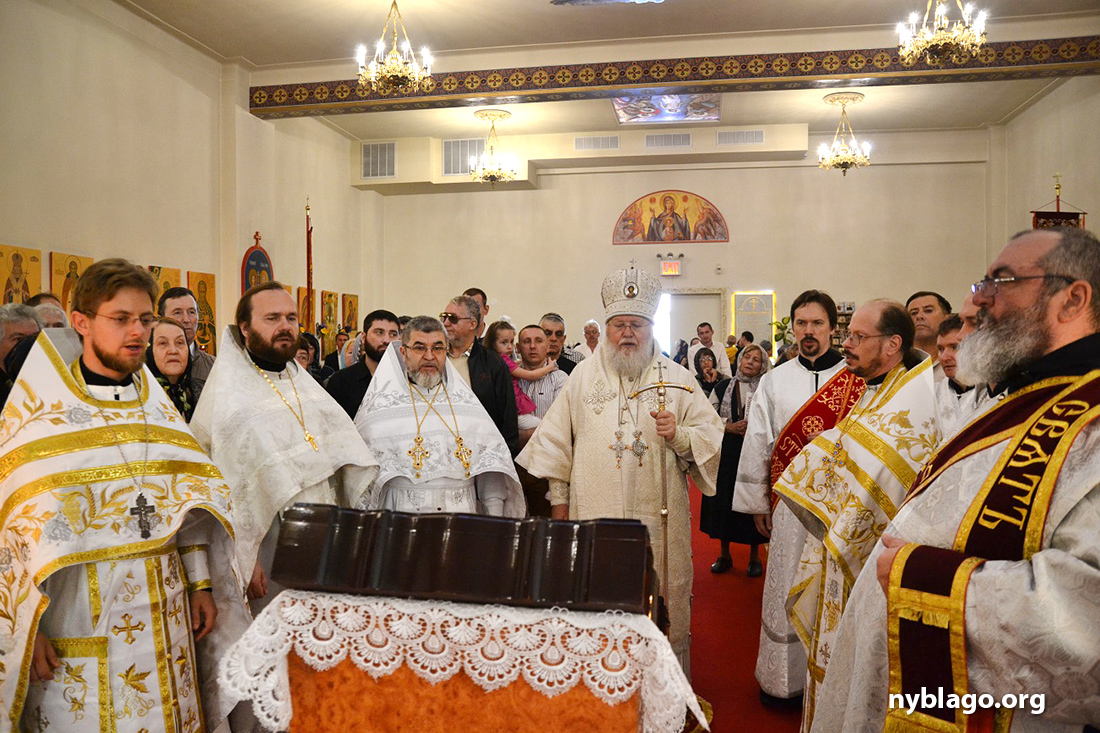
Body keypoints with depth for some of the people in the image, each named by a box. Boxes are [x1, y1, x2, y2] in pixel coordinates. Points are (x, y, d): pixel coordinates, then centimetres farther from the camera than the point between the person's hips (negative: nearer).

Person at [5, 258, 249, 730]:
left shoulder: (157, 405, 9)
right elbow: (16, 524, -7)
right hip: (74, 611, -4)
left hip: (164, 612, 4)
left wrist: (200, 583, 6)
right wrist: (25, 628, -9)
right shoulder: (39, 410, -5)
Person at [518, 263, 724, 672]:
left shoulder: (678, 379, 7)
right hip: (594, 515, 1)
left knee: (663, 607, 5)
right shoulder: (584, 376, 9)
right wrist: (559, 497, 8)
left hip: (660, 519, 0)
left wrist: (679, 435, -14)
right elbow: (556, 439, 12)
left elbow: (712, 436, 5)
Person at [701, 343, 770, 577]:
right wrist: (730, 427, -11)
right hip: (727, 454, 2)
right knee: (724, 502, 6)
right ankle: (725, 555, 21)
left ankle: (754, 556, 19)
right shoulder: (723, 387, 7)